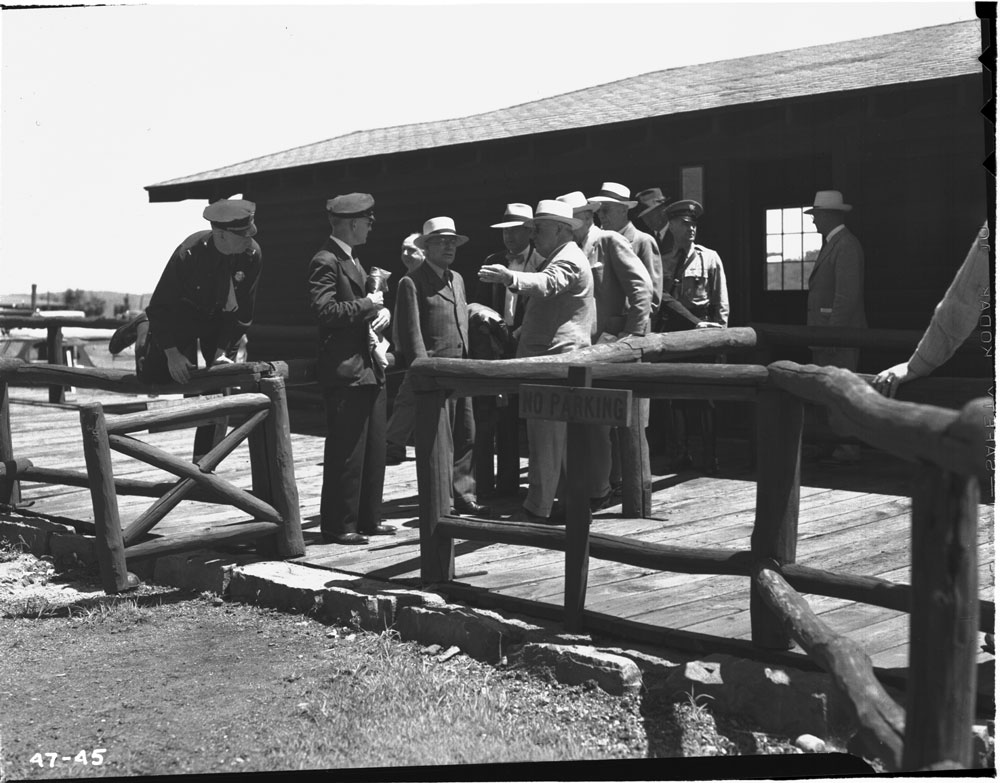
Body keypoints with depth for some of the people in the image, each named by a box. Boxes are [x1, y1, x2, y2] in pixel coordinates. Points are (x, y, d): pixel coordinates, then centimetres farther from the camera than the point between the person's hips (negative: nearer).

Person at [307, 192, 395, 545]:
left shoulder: (352, 260, 19)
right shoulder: (326, 261, -12)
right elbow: (324, 311, -23)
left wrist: (382, 310, 3)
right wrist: (367, 304, -15)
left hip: (368, 369, 10)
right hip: (345, 371, -10)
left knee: (374, 449, 13)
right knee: (346, 453, -5)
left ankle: (368, 519, 23)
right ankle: (338, 526, 3)